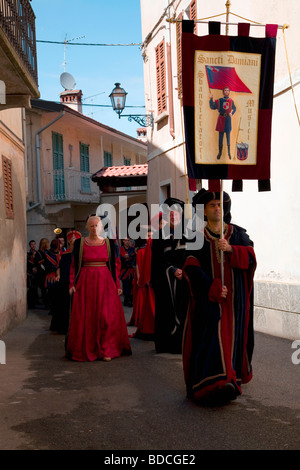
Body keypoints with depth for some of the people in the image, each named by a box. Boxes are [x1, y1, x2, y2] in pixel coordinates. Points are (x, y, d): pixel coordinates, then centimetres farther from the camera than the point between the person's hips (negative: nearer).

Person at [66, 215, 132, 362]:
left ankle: (106, 351, 7)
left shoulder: (109, 243, 5)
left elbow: (114, 265, 7)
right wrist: (72, 284, -3)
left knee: (107, 317, -3)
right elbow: (74, 265, 4)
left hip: (105, 283, 1)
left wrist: (117, 285, 4)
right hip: (85, 283, 0)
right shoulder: (79, 243, 3)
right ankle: (85, 350, 14)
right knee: (85, 318, 1)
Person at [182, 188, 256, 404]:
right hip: (209, 297, -2)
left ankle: (235, 375, 25)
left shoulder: (239, 234, 9)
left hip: (235, 298, 3)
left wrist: (230, 249, -20)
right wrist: (213, 288, -17)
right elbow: (192, 269, -6)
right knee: (213, 335, -13)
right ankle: (217, 381, -20)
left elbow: (251, 257, -3)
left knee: (234, 336, 7)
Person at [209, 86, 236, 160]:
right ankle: (220, 152, 13)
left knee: (228, 136, 4)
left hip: (228, 119, 0)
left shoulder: (231, 101, 5)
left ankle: (229, 152, 12)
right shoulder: (219, 101, 1)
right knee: (220, 136, 4)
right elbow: (212, 107, -2)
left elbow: (234, 108, 21)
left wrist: (232, 114, 5)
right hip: (221, 118, 0)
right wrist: (211, 99, -12)